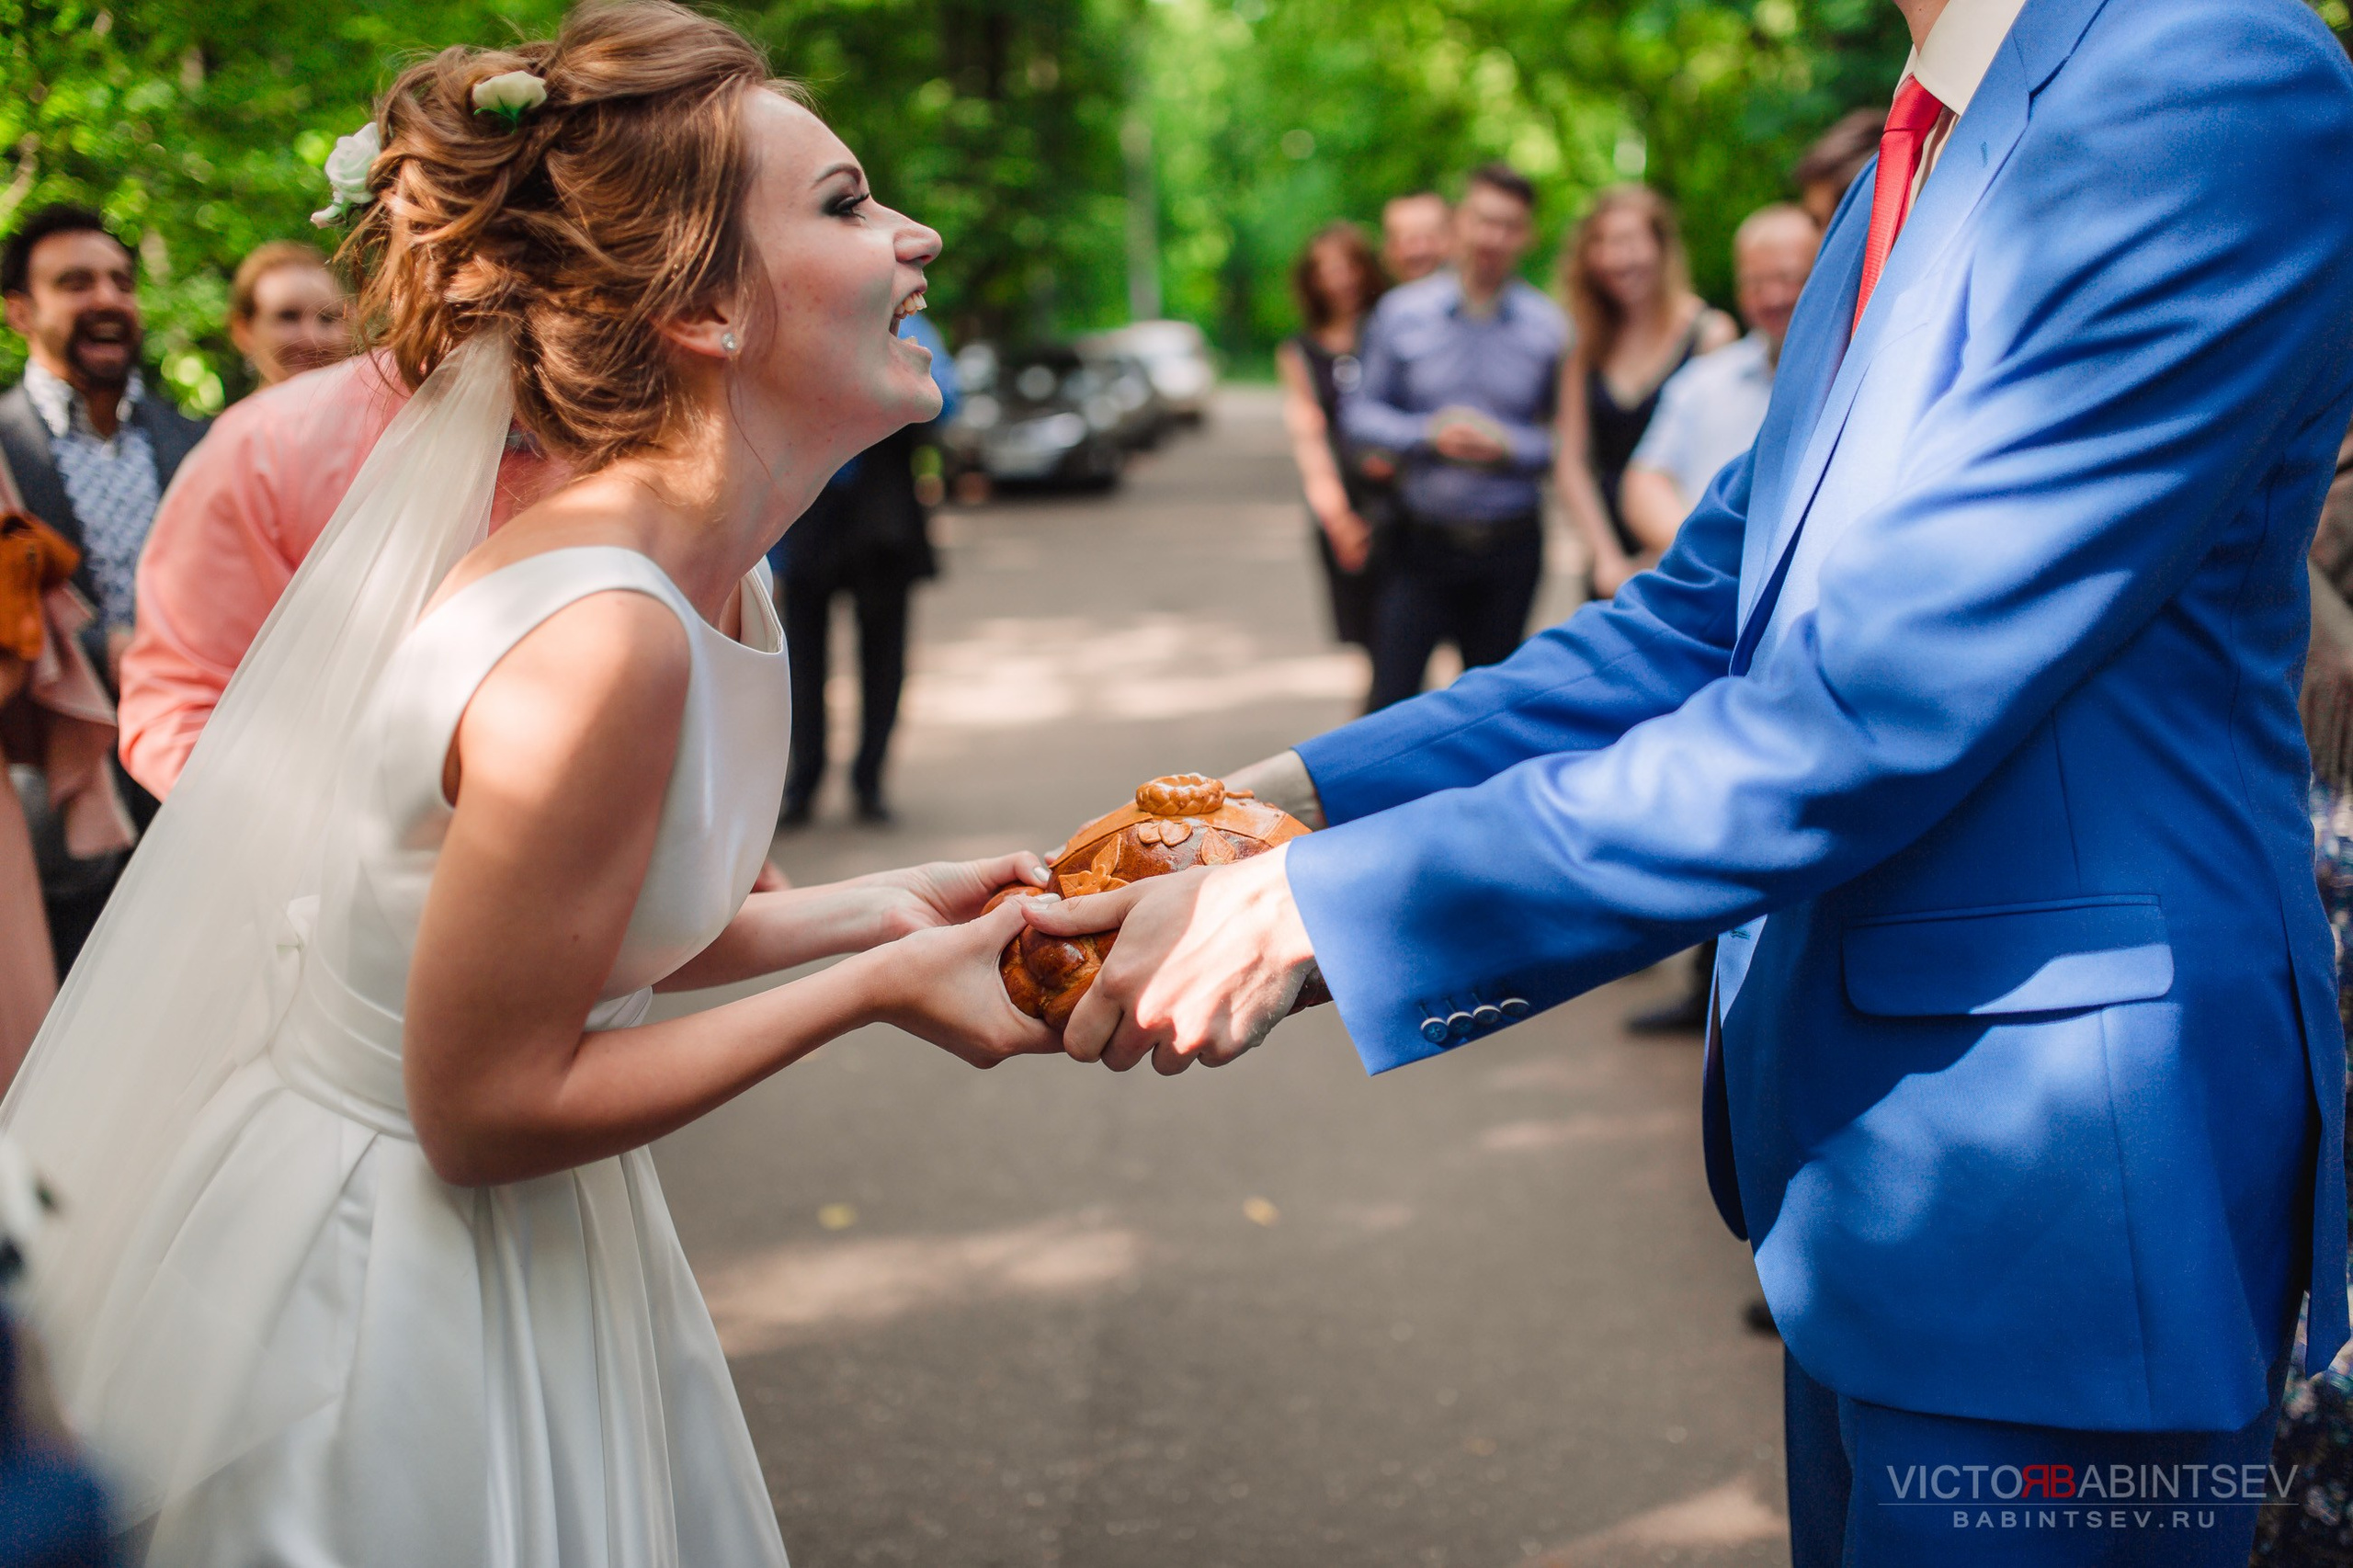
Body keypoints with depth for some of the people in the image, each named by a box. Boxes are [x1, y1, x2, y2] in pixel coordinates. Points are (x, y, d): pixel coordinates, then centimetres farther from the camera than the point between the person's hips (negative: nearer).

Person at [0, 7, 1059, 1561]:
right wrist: (876, 989, -18)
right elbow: (484, 1111, -22)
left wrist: (880, 908, 0)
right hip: (382, 1295, -8)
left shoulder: (718, 579, -1)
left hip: (527, 1250, 9)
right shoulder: (597, 643, -29)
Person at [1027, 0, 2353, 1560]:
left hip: (2042, 1180, -9)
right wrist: (1307, 792, -2)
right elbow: (1713, 609, 8)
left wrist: (1316, 909, -21)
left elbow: (1854, 726, -25)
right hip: (1867, 1139, 9)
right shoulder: (1931, 151, 8)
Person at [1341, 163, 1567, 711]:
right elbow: (1359, 413, 1)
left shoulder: (1548, 327, -2)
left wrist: (1508, 446, -19)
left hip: (1509, 546, 1)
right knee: (1391, 698, -5)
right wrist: (1430, 433, -14)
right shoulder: (1401, 312, 0)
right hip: (1420, 542, -1)